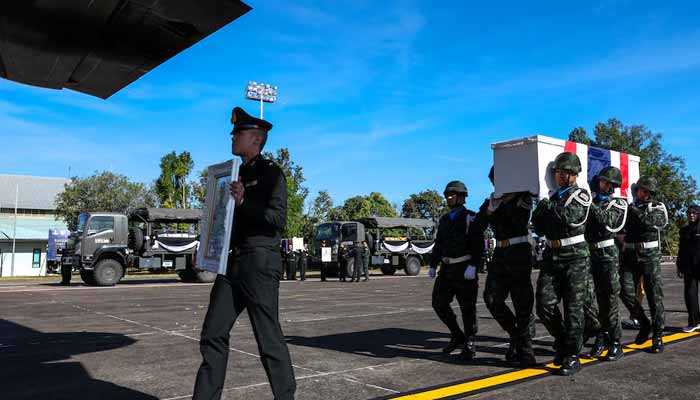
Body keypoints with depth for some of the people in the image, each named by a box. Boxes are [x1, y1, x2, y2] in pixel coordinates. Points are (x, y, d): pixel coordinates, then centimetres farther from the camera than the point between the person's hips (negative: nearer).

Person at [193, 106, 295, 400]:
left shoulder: (271, 173, -4)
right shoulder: (238, 174, 20)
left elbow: (278, 218, -14)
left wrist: (243, 202, -24)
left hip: (259, 262, -8)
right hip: (232, 262, 8)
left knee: (268, 338, -1)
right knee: (213, 334, 8)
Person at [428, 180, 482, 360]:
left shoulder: (471, 218, -4)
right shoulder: (444, 220, 15)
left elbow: (477, 245, -13)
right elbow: (438, 244, 18)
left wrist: (473, 266, -23)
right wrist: (432, 265, 11)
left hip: (465, 269, -6)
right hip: (447, 268, 6)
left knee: (467, 308, 0)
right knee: (439, 302, 2)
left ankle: (469, 345, 12)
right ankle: (457, 336, 19)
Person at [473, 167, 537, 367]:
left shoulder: (522, 197, 0)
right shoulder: (491, 200, 12)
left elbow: (519, 222, -16)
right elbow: (478, 226, 3)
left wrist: (506, 203, -18)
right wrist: (490, 209, -10)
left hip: (519, 252, -5)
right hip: (500, 253, 5)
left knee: (522, 301, -3)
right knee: (491, 297, -4)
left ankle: (525, 349, 4)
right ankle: (515, 333, 15)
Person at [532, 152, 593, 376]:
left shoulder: (581, 195, -1)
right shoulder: (549, 196, 15)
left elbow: (571, 217, -21)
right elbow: (539, 229, 16)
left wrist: (547, 204, -12)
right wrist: (540, 210, 1)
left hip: (575, 257, -4)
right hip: (552, 256, 5)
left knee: (573, 308, -1)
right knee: (545, 305, -3)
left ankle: (572, 357, 8)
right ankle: (562, 341, 22)